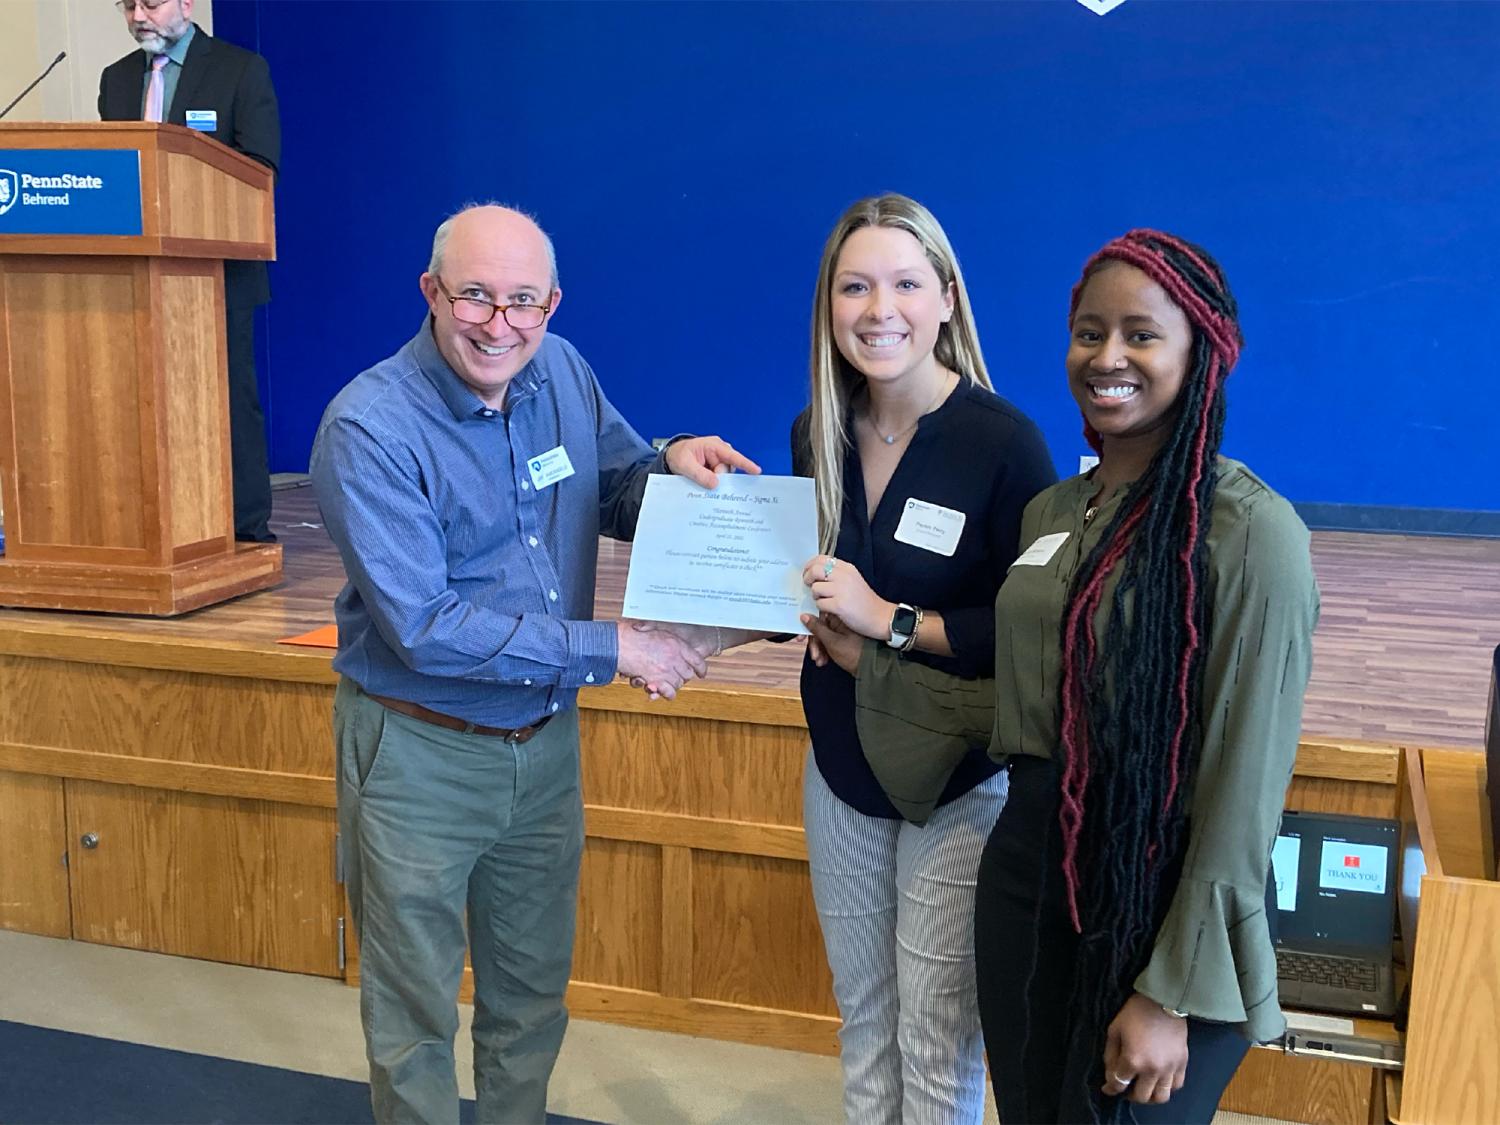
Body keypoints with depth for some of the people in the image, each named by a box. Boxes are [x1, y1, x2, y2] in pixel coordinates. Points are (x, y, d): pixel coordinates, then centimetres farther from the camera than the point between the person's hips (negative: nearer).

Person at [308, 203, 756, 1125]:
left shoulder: (561, 372, -4)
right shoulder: (370, 428, -21)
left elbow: (615, 494, 11)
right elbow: (424, 627, -26)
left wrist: (672, 466, -13)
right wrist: (608, 649, -25)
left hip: (546, 739, 5)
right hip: (422, 749, -5)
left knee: (534, 989, 22)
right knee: (416, 1012, 13)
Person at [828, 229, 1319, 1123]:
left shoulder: (1252, 532, -15)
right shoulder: (1051, 513, 6)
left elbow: (1245, 790, -16)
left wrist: (1175, 994, -15)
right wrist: (871, 664, 12)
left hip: (1161, 898, -6)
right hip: (1028, 875, 7)